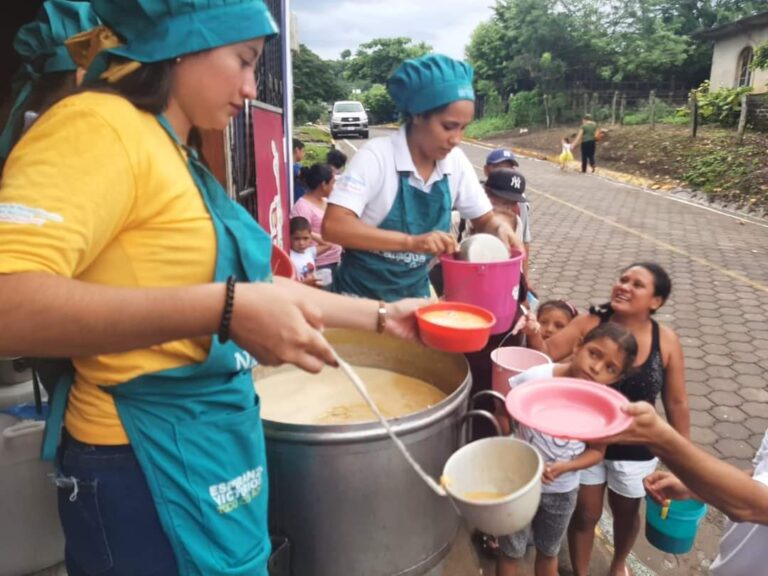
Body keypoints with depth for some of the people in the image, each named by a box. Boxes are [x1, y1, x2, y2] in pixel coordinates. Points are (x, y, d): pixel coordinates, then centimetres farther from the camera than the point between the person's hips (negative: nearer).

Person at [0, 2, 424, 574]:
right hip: (152, 466, -9)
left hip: (215, 445, 9)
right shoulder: (97, 126, -17)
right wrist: (225, 309, -35)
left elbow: (263, 290, 14)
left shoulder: (174, 156, 10)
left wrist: (381, 315, 14)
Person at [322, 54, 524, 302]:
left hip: (416, 294, 5)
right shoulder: (377, 156, -20)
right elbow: (333, 226, -29)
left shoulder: (455, 161, -6)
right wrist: (411, 241, -36)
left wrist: (500, 228, -16)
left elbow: (485, 219, 6)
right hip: (362, 296, -5)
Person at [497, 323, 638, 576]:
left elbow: (597, 451, -4)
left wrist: (564, 467, -21)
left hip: (562, 490, 2)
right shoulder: (535, 378, -27)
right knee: (511, 551, 17)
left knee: (548, 552, 26)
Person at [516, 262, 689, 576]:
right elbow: (546, 354, -19)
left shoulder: (666, 341, -14)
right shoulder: (590, 323, -16)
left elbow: (676, 404, -6)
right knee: (585, 513, 15)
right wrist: (534, 333, -41)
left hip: (635, 448, 1)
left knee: (626, 513, 25)